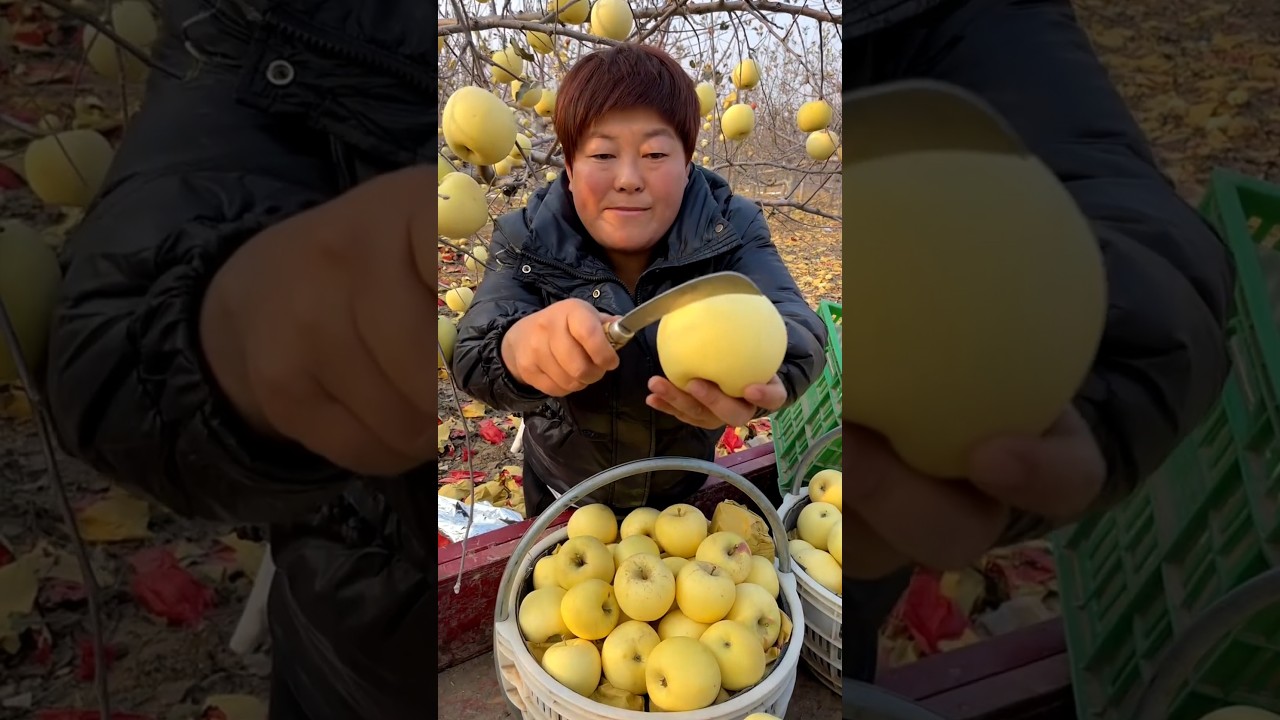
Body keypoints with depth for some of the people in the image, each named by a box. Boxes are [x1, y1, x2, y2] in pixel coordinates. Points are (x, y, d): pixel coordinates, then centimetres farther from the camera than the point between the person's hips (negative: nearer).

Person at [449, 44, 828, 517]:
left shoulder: (732, 231, -19)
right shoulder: (527, 243, -18)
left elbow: (794, 323, -34)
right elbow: (471, 354, -30)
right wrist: (519, 345, -56)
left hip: (687, 489, 1)